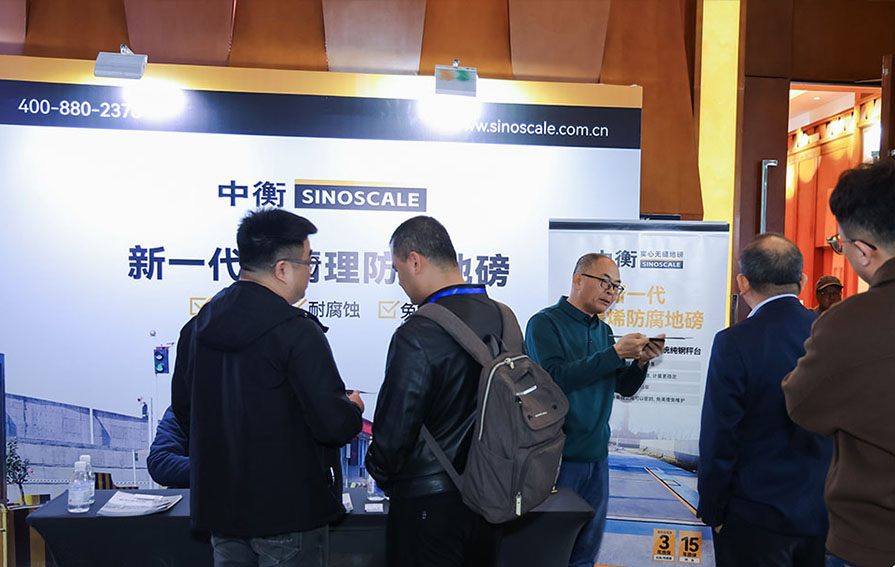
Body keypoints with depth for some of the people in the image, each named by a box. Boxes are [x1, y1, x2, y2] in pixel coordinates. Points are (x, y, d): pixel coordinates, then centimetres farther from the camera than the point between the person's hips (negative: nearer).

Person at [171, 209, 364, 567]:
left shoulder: (196, 327, 2)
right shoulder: (297, 332, -21)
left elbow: (182, 409, 12)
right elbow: (333, 425, -23)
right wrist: (353, 409, -1)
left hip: (219, 508, 7)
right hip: (289, 510, -6)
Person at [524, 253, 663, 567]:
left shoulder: (603, 331, 13)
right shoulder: (545, 323, -9)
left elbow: (625, 388, 13)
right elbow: (556, 376, -23)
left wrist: (641, 362, -7)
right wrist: (616, 353, -22)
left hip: (596, 455, 7)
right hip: (557, 456, -6)